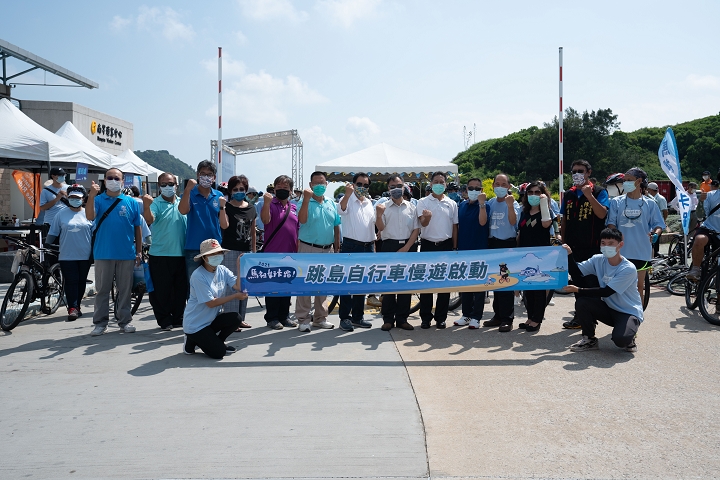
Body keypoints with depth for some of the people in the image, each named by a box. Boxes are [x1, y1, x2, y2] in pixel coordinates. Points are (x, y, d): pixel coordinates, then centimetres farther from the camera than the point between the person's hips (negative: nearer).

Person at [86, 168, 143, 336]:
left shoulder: (131, 203, 7)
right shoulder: (98, 200, 4)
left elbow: (137, 228, 8)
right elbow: (90, 217, -14)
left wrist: (139, 252, 5)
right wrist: (91, 196, -27)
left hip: (126, 254, 1)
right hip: (103, 253, -1)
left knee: (125, 289, 8)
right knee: (102, 289, 6)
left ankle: (125, 321, 17)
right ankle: (100, 322, 13)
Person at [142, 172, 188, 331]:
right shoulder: (156, 203, -5)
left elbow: (189, 224, 14)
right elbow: (149, 220, -23)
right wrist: (146, 206, -42)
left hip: (181, 254, 4)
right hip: (160, 254, -4)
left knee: (181, 288, 12)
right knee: (162, 290, 1)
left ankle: (178, 318, 25)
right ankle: (164, 320, 12)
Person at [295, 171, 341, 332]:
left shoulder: (332, 204, 11)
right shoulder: (304, 202, -4)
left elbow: (336, 226, 15)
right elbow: (302, 220, -23)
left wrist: (337, 247, 10)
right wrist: (306, 199, -29)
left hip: (327, 249, 5)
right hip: (308, 248, -5)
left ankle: (320, 317, 23)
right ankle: (303, 319, 5)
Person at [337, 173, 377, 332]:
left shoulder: (369, 203, 14)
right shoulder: (348, 200, -4)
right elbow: (341, 210, -27)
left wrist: (373, 246, 15)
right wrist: (347, 194, -46)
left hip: (368, 247, 6)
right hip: (351, 246, -6)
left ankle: (358, 316, 19)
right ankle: (345, 317, 5)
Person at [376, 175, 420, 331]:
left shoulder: (411, 207, 7)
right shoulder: (383, 206, 3)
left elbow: (416, 229, 4)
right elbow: (380, 228, -7)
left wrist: (406, 247, -7)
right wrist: (379, 215, -28)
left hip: (407, 247, 2)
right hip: (389, 246, -1)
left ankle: (402, 318, 13)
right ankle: (388, 319, 8)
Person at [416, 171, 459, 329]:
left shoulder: (452, 203, 8)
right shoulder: (423, 202, 1)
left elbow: (454, 227, 10)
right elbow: (423, 223, -13)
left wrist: (454, 248, 4)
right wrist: (426, 217, -37)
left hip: (446, 245, 2)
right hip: (428, 245, -2)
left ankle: (441, 317, 14)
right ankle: (425, 317, 10)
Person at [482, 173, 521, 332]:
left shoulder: (513, 203, -5)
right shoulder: (490, 203, 9)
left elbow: (513, 222, -24)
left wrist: (510, 206, -34)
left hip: (508, 244, -6)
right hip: (493, 244, 6)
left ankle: (507, 318, 1)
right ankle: (498, 315, 22)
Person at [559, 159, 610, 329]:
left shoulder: (599, 192, -3)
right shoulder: (569, 194, 13)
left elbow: (602, 214, -18)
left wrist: (589, 195, -25)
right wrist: (563, 242, 10)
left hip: (591, 247, -5)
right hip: (572, 246, 5)